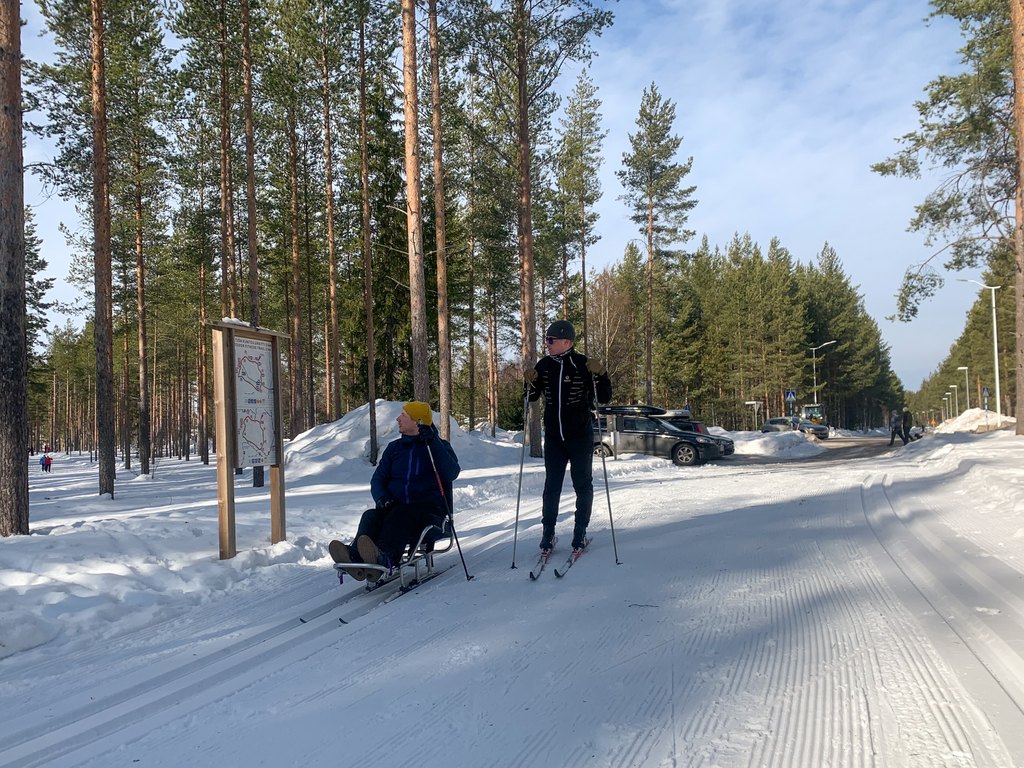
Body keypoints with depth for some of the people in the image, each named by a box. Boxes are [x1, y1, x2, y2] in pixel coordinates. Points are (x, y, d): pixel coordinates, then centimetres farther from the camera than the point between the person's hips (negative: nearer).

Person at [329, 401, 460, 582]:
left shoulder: (439, 447, 7)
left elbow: (452, 473, -11)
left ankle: (384, 558, -63)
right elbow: (378, 479, 17)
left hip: (428, 512, -4)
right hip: (396, 507, 5)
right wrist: (381, 498, -6)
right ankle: (355, 556, -55)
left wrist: (433, 443, -18)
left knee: (398, 516, -37)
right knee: (370, 516, -27)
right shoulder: (394, 448, 21)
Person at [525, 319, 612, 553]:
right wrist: (530, 382, -9)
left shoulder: (583, 365, -10)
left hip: (581, 436, -3)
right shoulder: (544, 365, 1)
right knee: (551, 485, 6)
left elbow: (604, 398, -8)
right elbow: (533, 397, 11)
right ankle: (548, 532, 14)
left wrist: (600, 375, -24)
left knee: (582, 484, 6)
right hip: (553, 437, 3)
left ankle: (580, 531, 17)